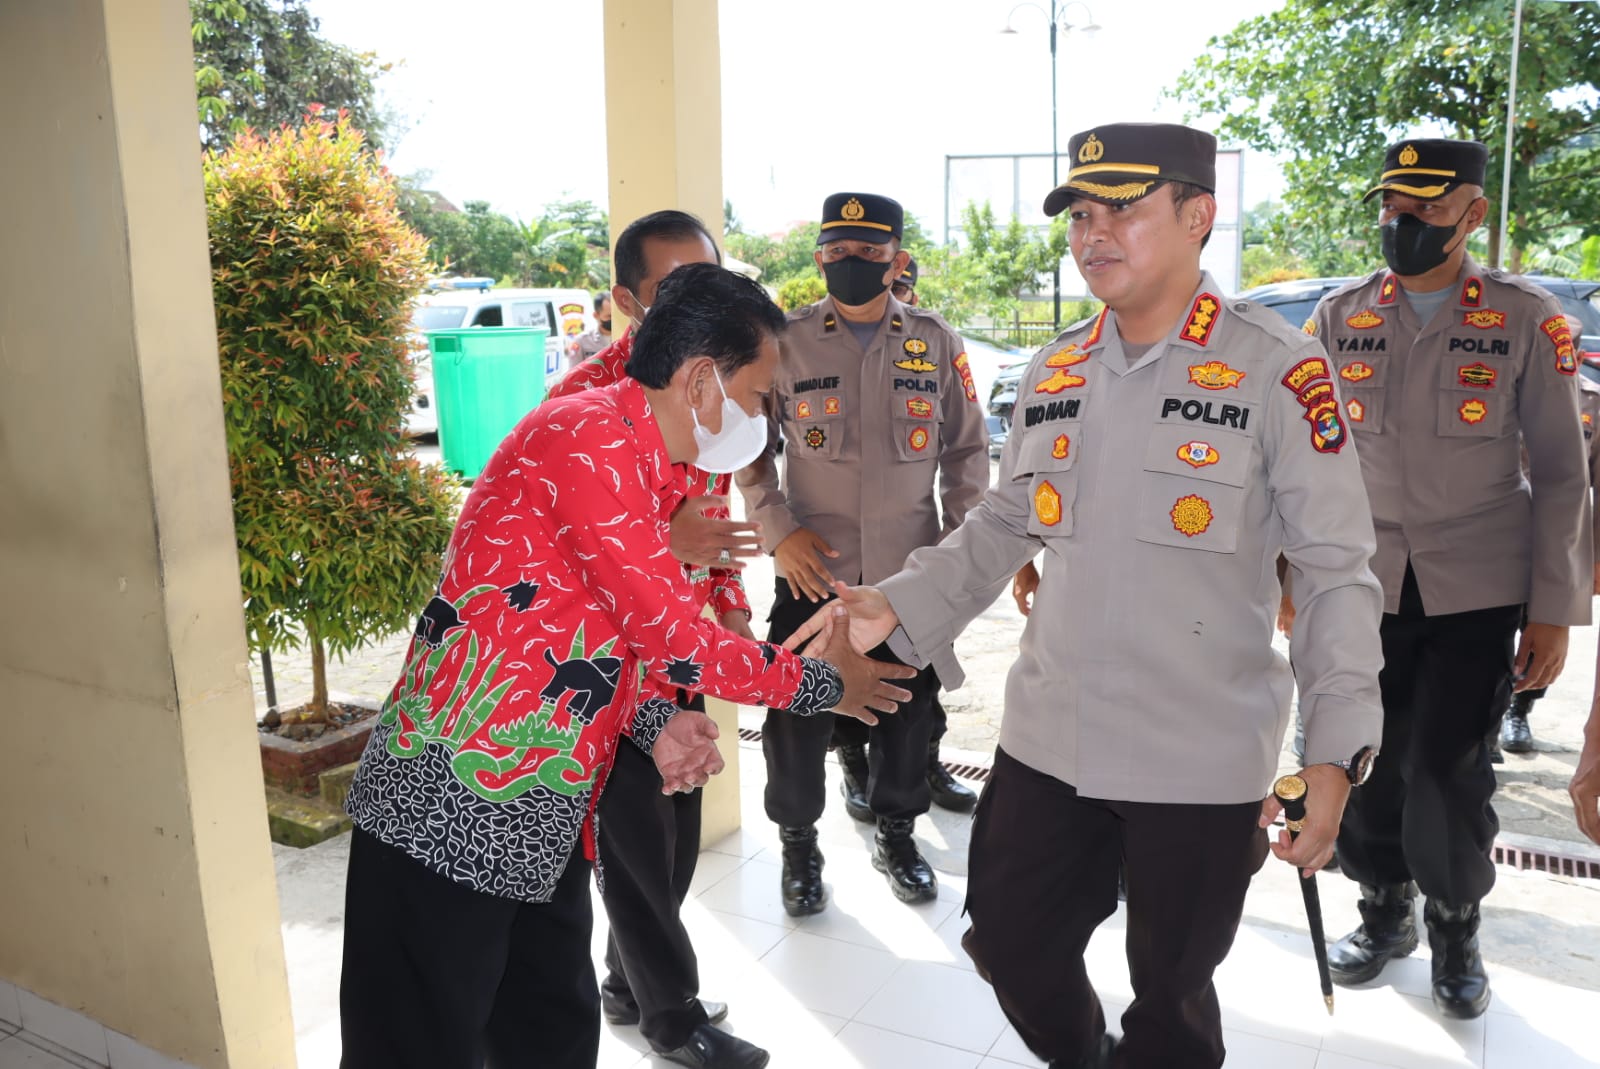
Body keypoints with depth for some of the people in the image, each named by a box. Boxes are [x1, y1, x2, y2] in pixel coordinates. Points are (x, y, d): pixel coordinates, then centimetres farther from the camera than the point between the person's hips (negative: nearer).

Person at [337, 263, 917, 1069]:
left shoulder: (644, 465, 11)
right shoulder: (587, 438, -18)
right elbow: (669, 634, -19)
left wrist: (655, 724, -3)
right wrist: (821, 684, -6)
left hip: (540, 820, 9)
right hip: (449, 811, -9)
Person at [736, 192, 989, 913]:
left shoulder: (936, 343, 1)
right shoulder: (784, 342, -3)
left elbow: (966, 451, 8)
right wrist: (778, 530, -8)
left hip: (912, 573, 1)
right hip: (812, 574, -1)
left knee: (909, 712, 14)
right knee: (797, 717, 7)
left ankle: (896, 834, 38)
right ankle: (798, 845, 31)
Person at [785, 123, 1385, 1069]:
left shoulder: (1279, 370, -10)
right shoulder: (1053, 373, 6)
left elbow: (1338, 571, -10)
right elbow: (1002, 525, 13)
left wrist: (1336, 753, -17)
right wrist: (897, 606, 0)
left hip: (1203, 759, -4)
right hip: (1047, 740, 5)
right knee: (1009, 942, 18)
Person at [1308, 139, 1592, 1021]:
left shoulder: (1527, 320, -2)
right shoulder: (1339, 318, 4)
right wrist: (1294, 575, 4)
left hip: (1479, 591, -2)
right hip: (1362, 585, 2)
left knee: (1447, 771, 0)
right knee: (1361, 761, 7)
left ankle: (1454, 925, 27)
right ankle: (1384, 910, 31)